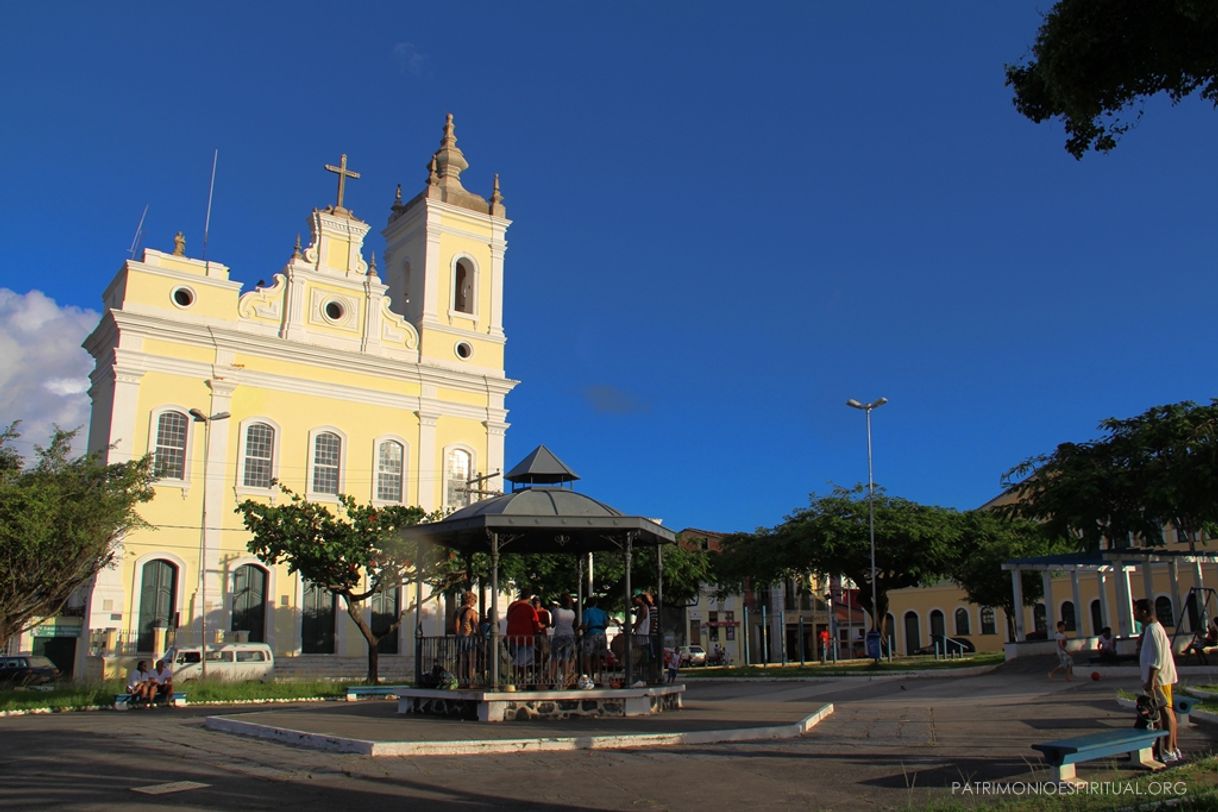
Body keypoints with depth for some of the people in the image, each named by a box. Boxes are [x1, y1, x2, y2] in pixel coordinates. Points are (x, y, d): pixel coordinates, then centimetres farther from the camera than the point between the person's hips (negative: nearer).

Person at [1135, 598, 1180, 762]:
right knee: (1167, 710, 13)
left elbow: (1157, 657, -22)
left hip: (1159, 676, -10)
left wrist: (1151, 680, -23)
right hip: (1162, 676, 10)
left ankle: (1169, 751, -4)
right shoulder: (1154, 626, 14)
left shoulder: (1152, 630, -18)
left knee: (1166, 710, -7)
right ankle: (1174, 748, 20)